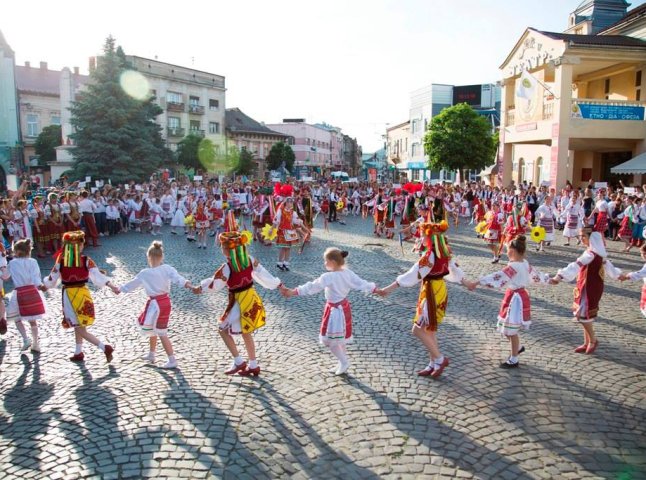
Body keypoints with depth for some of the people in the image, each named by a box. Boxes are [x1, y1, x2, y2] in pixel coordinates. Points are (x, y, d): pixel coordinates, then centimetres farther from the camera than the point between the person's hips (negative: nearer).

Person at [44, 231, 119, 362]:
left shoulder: (61, 260, -8)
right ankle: (78, 353, 31)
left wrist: (42, 284, 23)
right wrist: (112, 287, -13)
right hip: (83, 294, 3)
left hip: (69, 295, -3)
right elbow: (98, 277, -14)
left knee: (80, 329, 0)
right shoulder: (86, 260, -7)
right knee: (79, 327, 22)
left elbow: (52, 281, 2)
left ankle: (105, 348, -12)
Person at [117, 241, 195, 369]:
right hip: (165, 302, 5)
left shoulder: (145, 273, -12)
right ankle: (151, 355, 39)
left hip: (155, 304, -5)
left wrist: (119, 289, 18)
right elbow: (178, 278, -24)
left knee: (162, 334, 2)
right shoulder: (167, 269, -8)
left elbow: (132, 284, 2)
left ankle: (172, 360, 3)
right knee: (154, 328, 24)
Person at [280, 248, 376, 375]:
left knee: (330, 340, 5)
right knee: (339, 338, 22)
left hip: (334, 310, -9)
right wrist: (376, 289, 17)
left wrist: (293, 292, -25)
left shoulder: (328, 277, -24)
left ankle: (344, 361, 12)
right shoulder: (348, 273, -3)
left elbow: (312, 287, -26)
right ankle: (343, 361, 32)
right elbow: (361, 283, 2)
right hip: (344, 307, 9)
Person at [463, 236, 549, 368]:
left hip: (515, 299, -9)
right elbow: (536, 274, 19)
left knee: (511, 330, 3)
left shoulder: (513, 266, -24)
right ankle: (518, 347, 39)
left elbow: (497, 278, -33)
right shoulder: (525, 263, 3)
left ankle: (513, 360, 14)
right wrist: (548, 279, 40)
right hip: (520, 296, 9)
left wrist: (475, 283, -38)